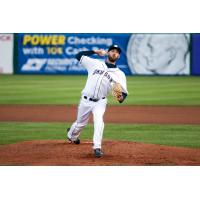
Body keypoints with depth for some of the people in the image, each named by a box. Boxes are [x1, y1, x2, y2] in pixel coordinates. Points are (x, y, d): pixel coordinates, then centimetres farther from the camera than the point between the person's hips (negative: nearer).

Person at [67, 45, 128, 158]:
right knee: (80, 124, 16)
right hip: (85, 100, 1)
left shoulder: (119, 74, 1)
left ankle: (97, 148, -27)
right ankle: (71, 135, 49)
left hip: (100, 102, -1)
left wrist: (121, 98, -26)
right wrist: (95, 52, 6)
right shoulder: (95, 63, 4)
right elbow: (79, 56, 7)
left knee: (99, 120, -29)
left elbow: (124, 92, -3)